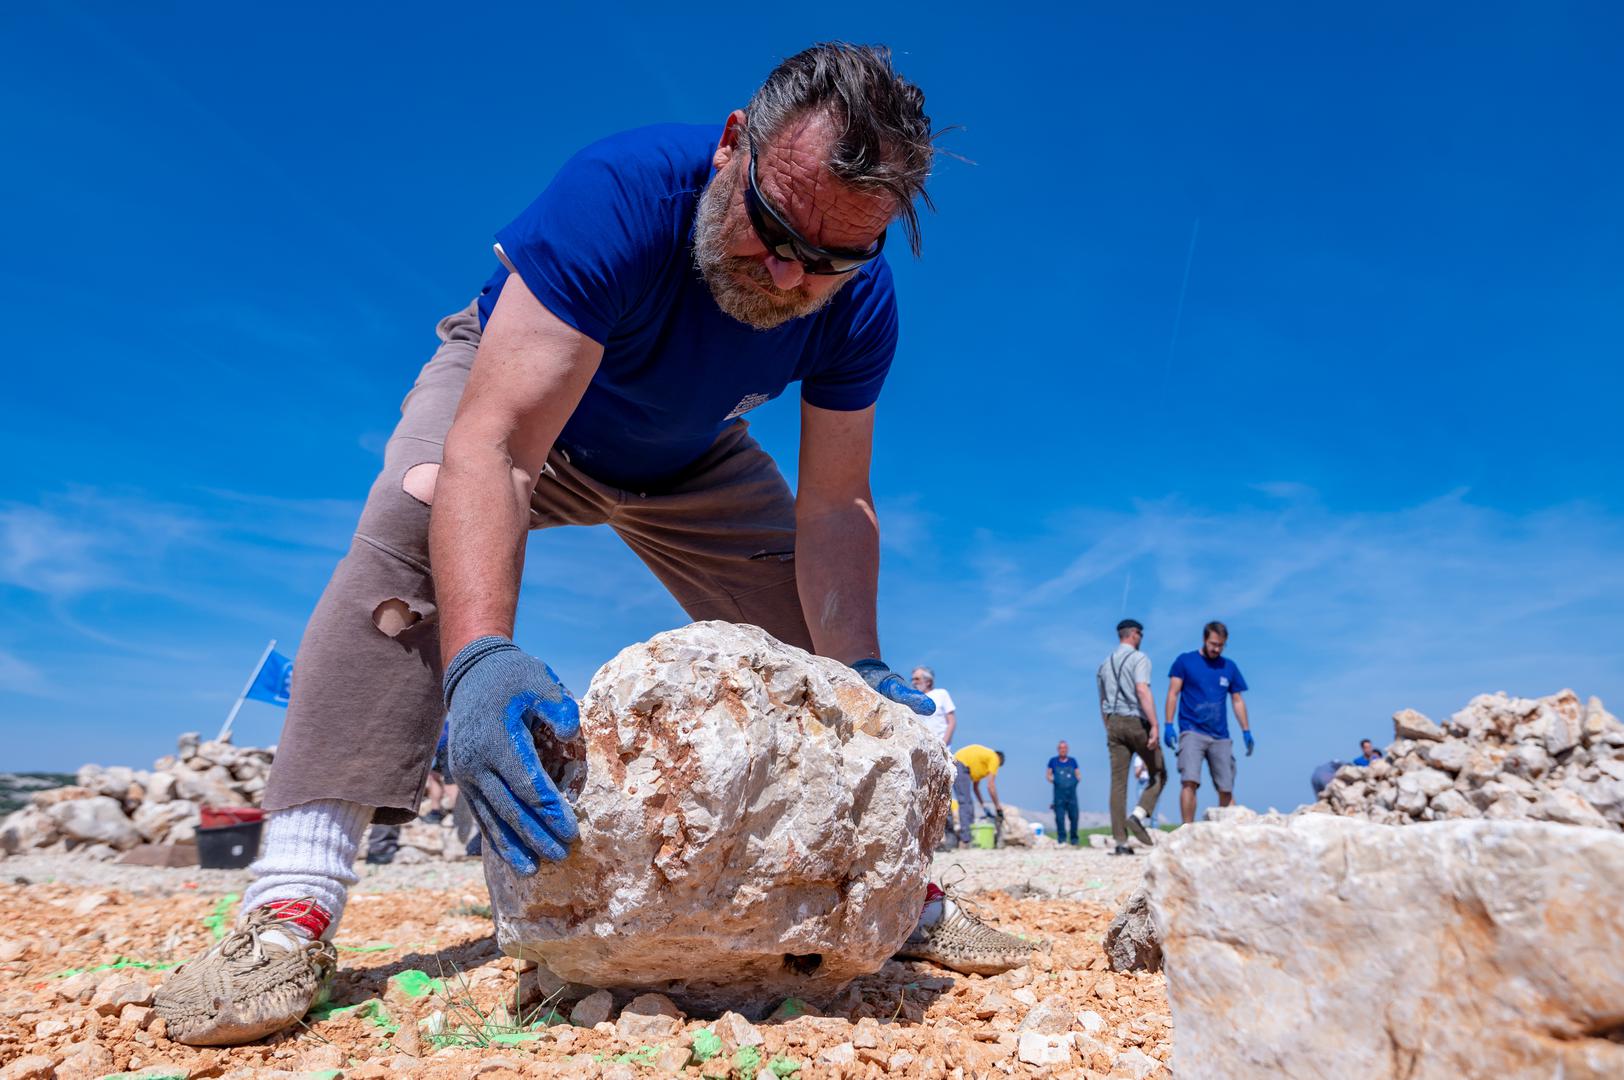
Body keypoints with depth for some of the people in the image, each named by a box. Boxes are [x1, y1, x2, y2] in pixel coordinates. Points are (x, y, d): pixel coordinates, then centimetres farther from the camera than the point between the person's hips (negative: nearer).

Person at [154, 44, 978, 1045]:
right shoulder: (618, 194, -38)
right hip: (514, 385, -3)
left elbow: (833, 508, -23)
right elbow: (490, 446, -47)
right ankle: (294, 905, -32)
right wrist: (480, 653, -61)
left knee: (816, 638, -7)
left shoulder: (860, 303, -25)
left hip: (691, 457, 4)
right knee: (418, 520, -35)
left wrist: (859, 671, -38)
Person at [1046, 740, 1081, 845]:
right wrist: (1052, 780, -4)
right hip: (1059, 792, -1)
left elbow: (1077, 774, 17)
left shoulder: (1072, 761, 11)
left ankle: (1074, 839, 13)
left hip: (1071, 792, 1)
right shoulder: (1053, 761, 7)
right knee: (1060, 817, -5)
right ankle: (1062, 839, 3)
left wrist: (1077, 780, -2)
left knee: (1074, 816, 0)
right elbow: (1048, 774, 14)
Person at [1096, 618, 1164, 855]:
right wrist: (1154, 725, -21)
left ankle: (1120, 841, 0)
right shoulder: (1138, 658, -3)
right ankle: (1140, 814, -11)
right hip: (1136, 721, -5)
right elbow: (1142, 691, -17)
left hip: (1114, 723, 6)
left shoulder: (1105, 665, 18)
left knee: (1118, 783, 2)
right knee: (1158, 774, 11)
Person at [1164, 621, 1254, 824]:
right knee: (1189, 781, -18)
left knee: (1226, 789, 1)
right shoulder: (1185, 661, 4)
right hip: (1192, 732, -3)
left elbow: (1237, 701, 18)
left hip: (1221, 736, 4)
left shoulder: (1229, 667, 13)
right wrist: (1168, 725, -8)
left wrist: (1246, 732, 12)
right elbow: (1173, 694, 1)